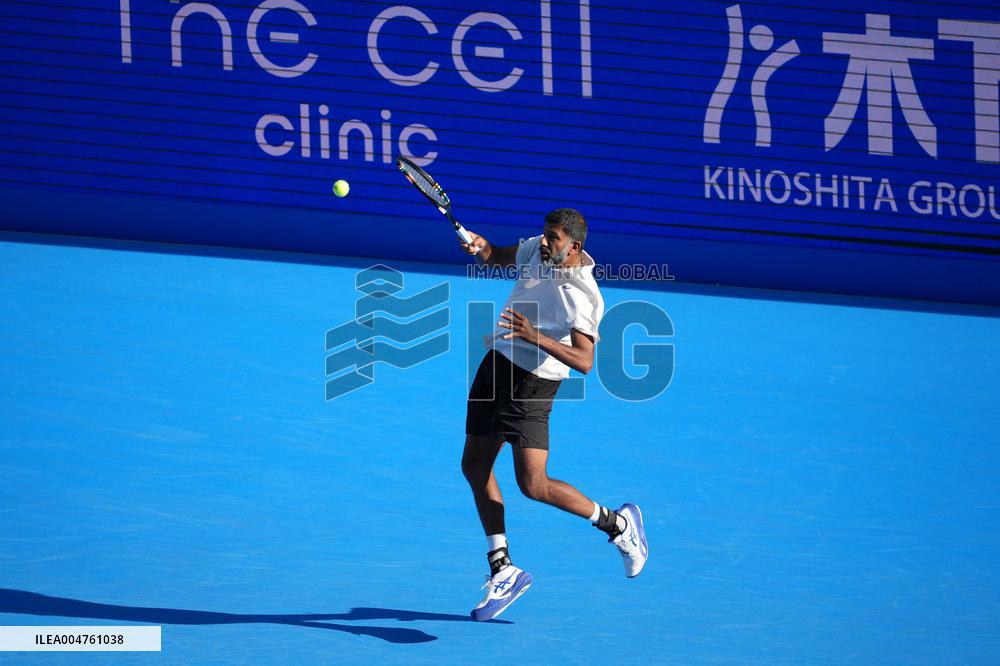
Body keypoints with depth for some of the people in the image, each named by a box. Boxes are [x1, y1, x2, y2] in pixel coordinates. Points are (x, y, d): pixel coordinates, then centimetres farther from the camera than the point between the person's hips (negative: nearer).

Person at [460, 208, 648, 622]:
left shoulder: (581, 296, -24)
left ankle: (617, 524, 11)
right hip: (496, 365, 8)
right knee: (474, 467, 8)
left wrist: (537, 337, -43)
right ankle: (503, 571, 16)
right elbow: (499, 257, 19)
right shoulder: (537, 251, -1)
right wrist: (482, 248, -4)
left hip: (531, 384, -8)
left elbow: (585, 361, -32)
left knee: (533, 485, -12)